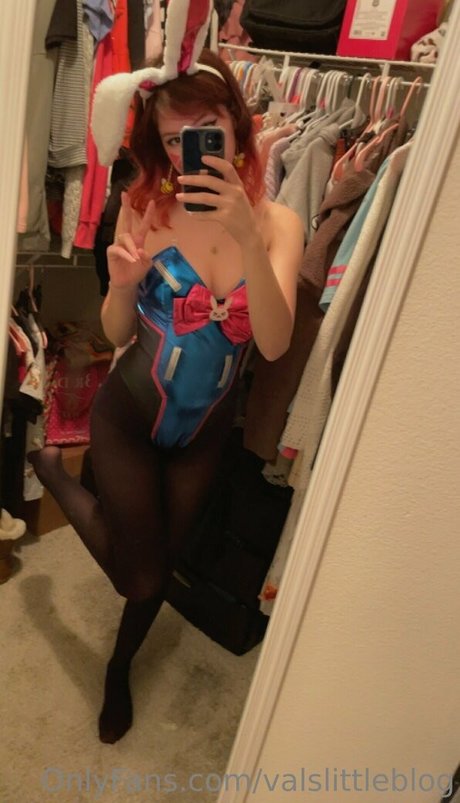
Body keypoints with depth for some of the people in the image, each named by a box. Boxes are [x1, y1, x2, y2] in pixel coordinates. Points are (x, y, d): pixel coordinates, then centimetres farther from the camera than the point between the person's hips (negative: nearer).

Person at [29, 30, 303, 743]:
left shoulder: (278, 223, -12)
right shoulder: (145, 208, -15)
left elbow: (275, 344, -24)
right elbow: (117, 334, -9)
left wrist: (247, 237, -35)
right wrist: (122, 284, -30)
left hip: (206, 431, 2)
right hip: (128, 416, -2)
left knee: (159, 565, 19)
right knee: (140, 575, 8)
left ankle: (119, 672, 53)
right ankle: (51, 468, 33)